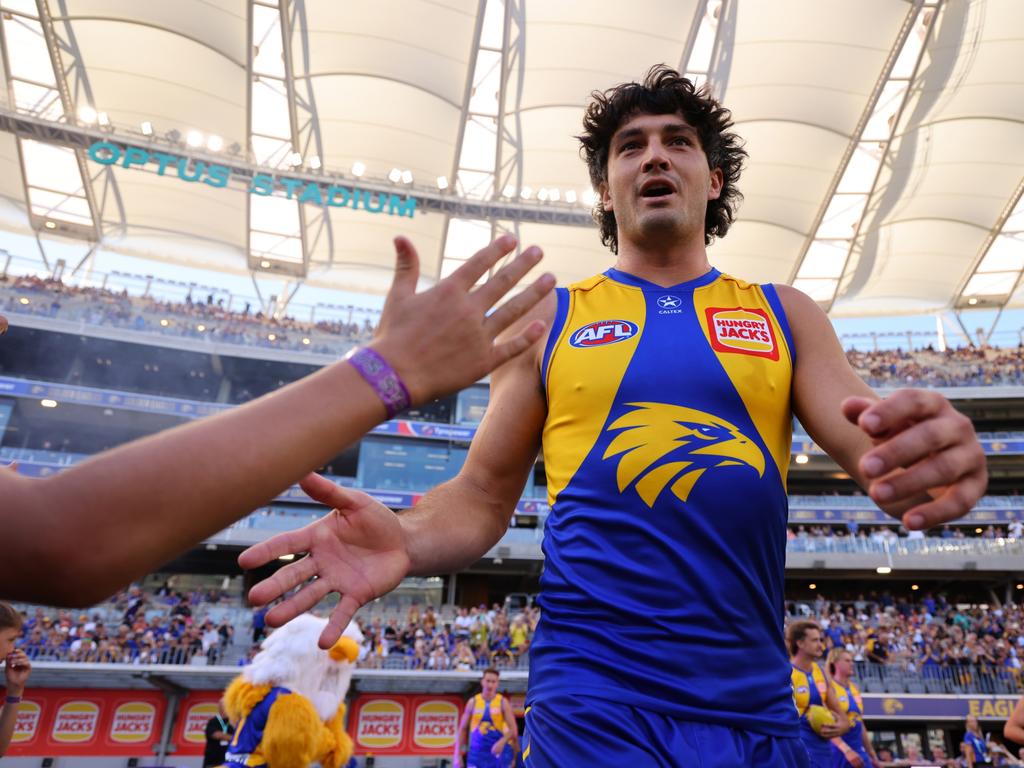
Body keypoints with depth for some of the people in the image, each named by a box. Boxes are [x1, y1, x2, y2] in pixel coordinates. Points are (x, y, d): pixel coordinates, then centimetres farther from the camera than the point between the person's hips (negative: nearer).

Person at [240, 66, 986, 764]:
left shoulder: (784, 314, 7)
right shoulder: (549, 318, 2)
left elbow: (877, 449, -1)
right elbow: (483, 495, 2)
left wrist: (931, 460, -24)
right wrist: (407, 539, -19)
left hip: (756, 708, 4)